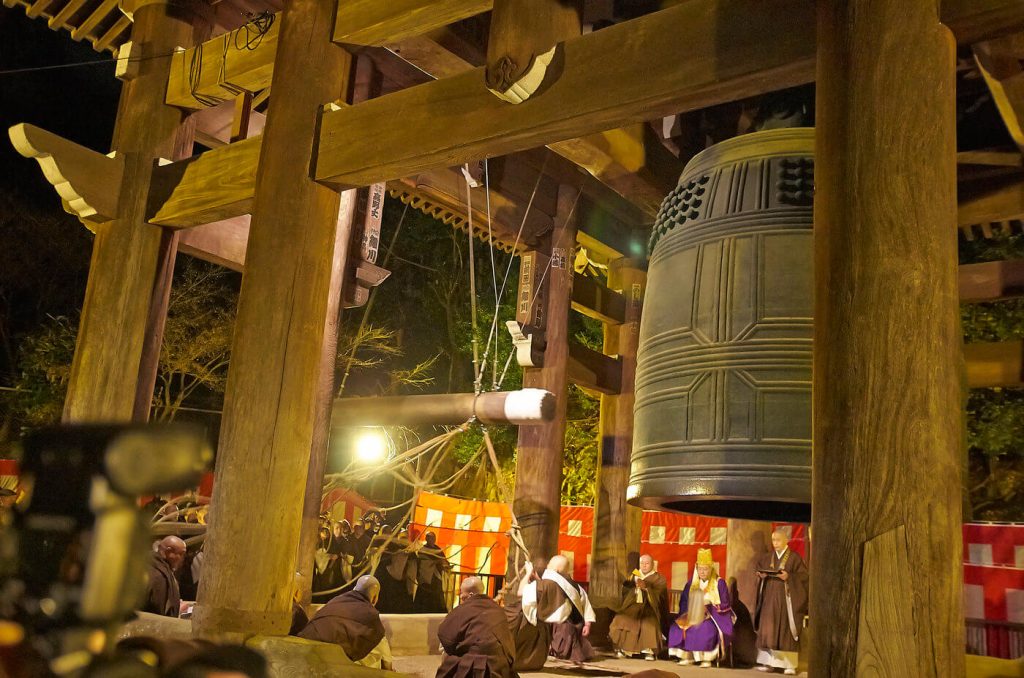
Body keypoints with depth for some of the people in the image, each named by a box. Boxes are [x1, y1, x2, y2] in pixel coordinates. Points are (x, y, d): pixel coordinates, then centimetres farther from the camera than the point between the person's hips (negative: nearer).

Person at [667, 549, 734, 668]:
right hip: (694, 615, 4)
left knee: (705, 628, -37)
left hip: (715, 616, -4)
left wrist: (709, 608, -17)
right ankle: (687, 656, -17)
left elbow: (726, 605, -5)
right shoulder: (692, 583, 12)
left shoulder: (719, 583, -1)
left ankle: (707, 657, -23)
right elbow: (683, 602, 11)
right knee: (677, 627, -22)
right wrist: (691, 610, -10)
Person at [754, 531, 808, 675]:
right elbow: (759, 569, 18)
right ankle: (769, 662, 8)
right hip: (770, 598, 5)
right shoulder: (767, 558, 11)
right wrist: (761, 575, -4)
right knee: (767, 629, 2)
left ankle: (789, 664, 2)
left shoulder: (794, 557, -3)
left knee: (786, 630, -3)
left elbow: (804, 575, -8)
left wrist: (789, 577, -21)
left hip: (786, 599, -4)